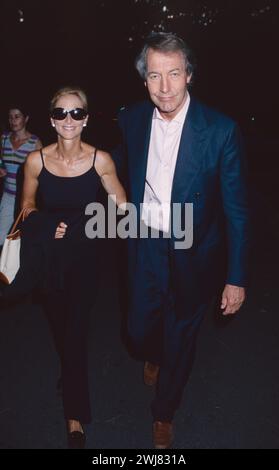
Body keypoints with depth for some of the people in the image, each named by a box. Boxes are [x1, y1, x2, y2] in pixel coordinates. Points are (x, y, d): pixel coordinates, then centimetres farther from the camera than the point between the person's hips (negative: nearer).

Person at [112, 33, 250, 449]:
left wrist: (236, 278, -12)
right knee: (140, 331, 15)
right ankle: (154, 356, 56)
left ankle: (164, 411, 44)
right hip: (146, 249, 3)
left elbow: (236, 208, -13)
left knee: (180, 340, 15)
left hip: (195, 255, -2)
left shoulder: (221, 130, -16)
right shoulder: (131, 120, -5)